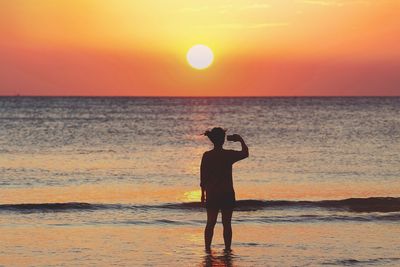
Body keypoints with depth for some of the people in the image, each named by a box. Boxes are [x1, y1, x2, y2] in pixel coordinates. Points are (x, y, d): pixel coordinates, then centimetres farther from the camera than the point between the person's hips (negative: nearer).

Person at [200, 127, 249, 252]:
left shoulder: (206, 156, -3)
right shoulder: (229, 155, -10)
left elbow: (203, 177, 2)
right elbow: (245, 153, 6)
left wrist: (203, 192, 12)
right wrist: (241, 140, 19)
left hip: (211, 194, 2)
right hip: (227, 194, -2)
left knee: (210, 223, 9)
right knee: (226, 223, 5)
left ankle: (207, 248, 8)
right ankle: (227, 248, 7)